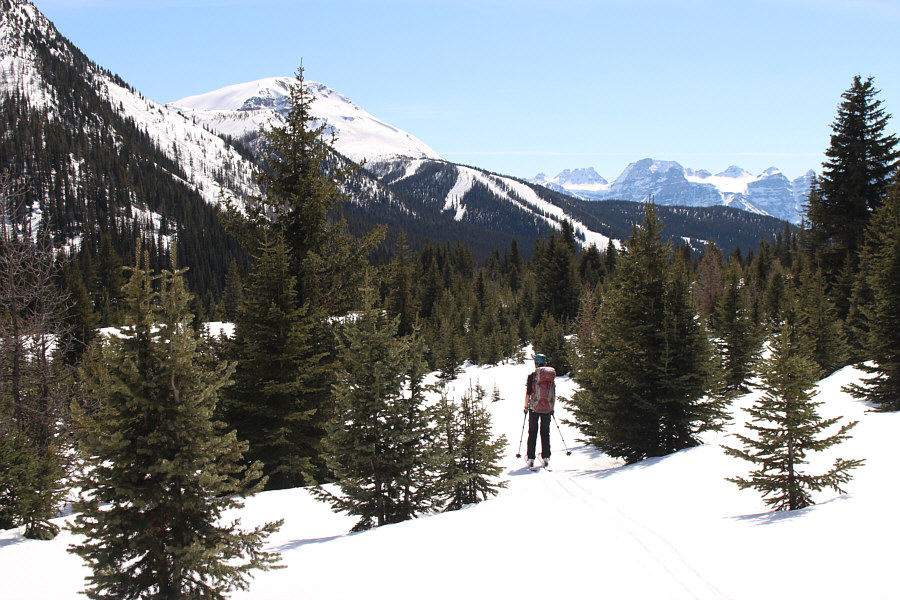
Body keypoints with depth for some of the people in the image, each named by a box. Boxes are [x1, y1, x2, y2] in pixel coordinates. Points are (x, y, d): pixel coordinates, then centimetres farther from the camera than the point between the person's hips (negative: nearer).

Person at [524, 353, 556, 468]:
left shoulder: (532, 375, -4)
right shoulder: (552, 375, 6)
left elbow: (528, 393, -6)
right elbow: (554, 394, 9)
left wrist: (526, 406, 6)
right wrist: (552, 407, 20)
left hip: (535, 407, -3)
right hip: (548, 407, 3)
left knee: (532, 433, 4)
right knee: (545, 432, 13)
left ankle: (530, 459, 0)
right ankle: (546, 458, 11)